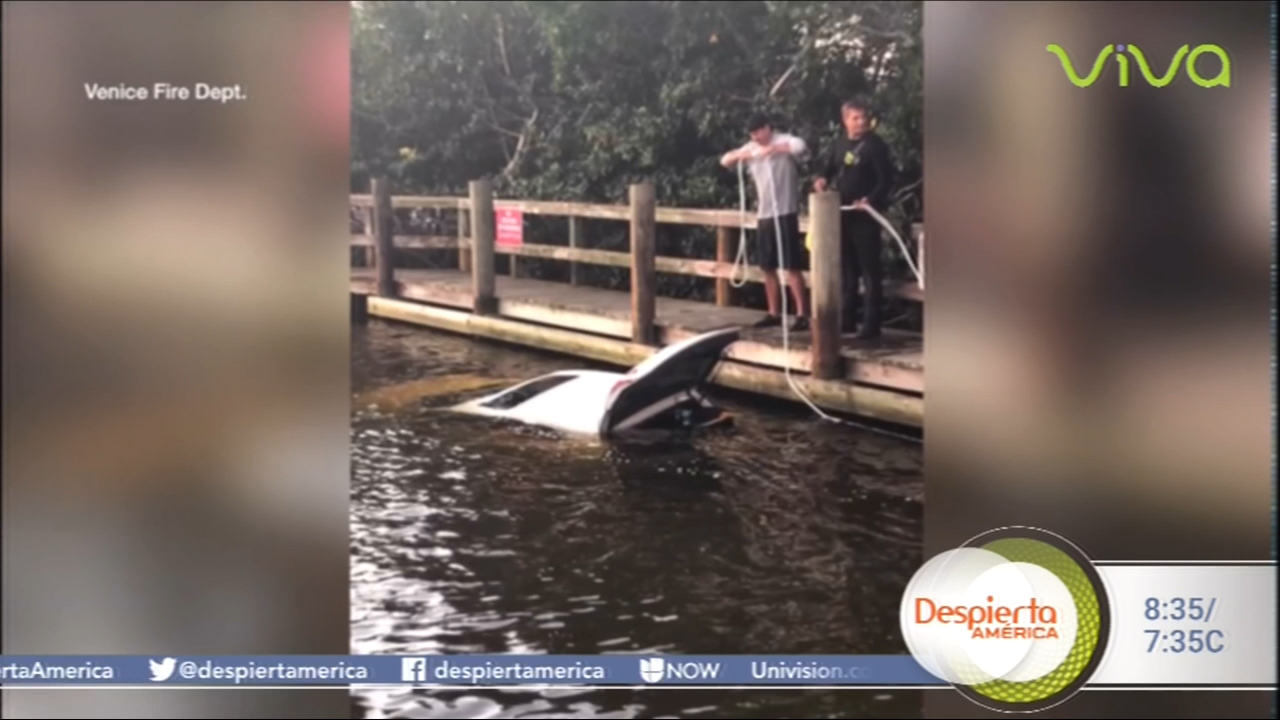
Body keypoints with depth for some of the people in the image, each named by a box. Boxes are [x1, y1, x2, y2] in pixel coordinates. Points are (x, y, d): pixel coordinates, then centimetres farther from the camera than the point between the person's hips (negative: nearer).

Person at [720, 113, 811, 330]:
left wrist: (771, 149, -26)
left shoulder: (783, 141, -7)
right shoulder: (751, 148, 13)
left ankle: (802, 314, -8)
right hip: (763, 214, 7)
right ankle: (774, 314, 18)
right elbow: (725, 161, 16)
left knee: (792, 267, -9)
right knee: (768, 268, 10)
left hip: (785, 212, -7)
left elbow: (801, 146, -29)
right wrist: (739, 154, -5)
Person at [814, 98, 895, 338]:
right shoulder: (839, 144, 10)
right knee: (847, 267, 13)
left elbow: (886, 179, -13)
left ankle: (871, 323, -2)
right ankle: (847, 319, 22)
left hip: (866, 214, -7)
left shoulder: (875, 144, -9)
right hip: (843, 213, 7)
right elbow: (827, 168, 18)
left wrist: (871, 200, -27)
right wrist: (822, 179, -5)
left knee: (870, 269, -4)